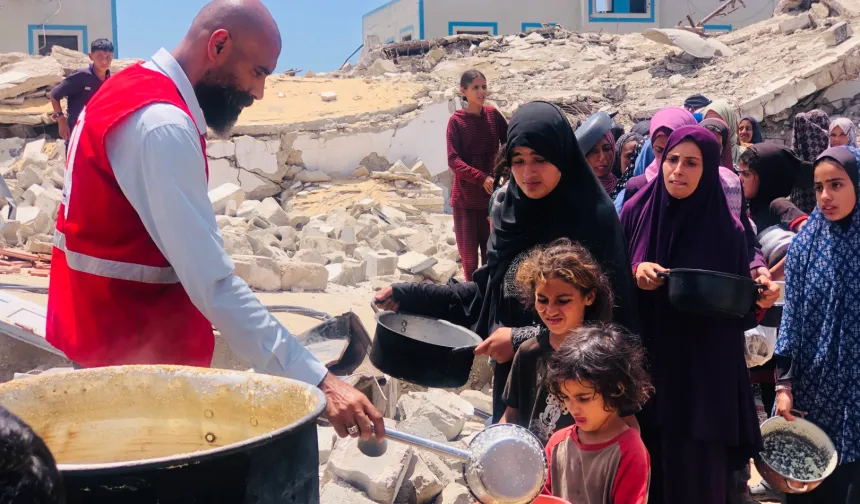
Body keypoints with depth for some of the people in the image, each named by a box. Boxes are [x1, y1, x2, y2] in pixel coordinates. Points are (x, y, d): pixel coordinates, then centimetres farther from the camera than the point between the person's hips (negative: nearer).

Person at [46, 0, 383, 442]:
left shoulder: (137, 89, 8)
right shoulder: (163, 126, -25)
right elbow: (214, 283, -32)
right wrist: (316, 381, -34)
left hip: (106, 333, 10)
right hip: (135, 351, -10)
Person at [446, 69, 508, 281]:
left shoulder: (493, 115, 2)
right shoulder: (456, 120, -6)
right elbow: (453, 160, -13)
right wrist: (482, 178, -24)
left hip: (491, 196, 3)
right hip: (465, 198, -3)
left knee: (491, 254, 9)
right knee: (469, 257, 0)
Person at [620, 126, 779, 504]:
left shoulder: (727, 229, -4)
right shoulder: (636, 213, -1)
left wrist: (760, 298, -18)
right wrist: (634, 273, -14)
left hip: (703, 375, -1)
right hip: (644, 367, 1)